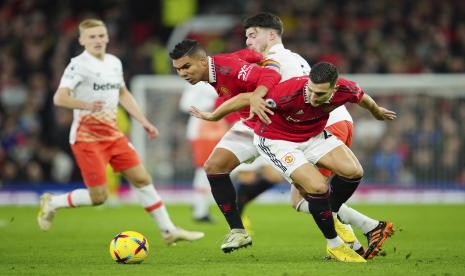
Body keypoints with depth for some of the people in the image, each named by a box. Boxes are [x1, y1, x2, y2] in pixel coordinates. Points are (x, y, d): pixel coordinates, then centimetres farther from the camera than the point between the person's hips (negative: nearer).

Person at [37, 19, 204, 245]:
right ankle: (51, 203, 15)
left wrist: (144, 122, 19)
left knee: (142, 179, 4)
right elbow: (59, 98, -24)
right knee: (98, 196, -8)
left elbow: (123, 94, 24)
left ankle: (168, 231, 12)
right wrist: (86, 105, -41)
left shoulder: (114, 63, 9)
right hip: (87, 137, -7)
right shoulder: (79, 65, -13)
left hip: (113, 134, 7)